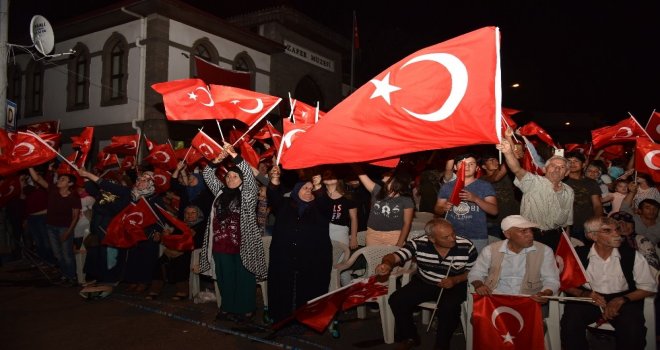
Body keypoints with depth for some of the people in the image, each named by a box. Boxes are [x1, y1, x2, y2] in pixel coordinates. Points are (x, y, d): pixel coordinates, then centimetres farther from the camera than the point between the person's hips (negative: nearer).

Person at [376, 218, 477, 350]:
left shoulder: (467, 247, -16)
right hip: (424, 283, 2)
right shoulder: (419, 243, -17)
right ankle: (409, 337, 10)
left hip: (454, 286, -2)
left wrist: (455, 280, -21)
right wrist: (386, 264, -46)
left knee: (449, 307, -33)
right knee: (396, 300, -15)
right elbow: (395, 256, -21)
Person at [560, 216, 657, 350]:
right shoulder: (578, 254, 0)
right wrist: (584, 294, -16)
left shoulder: (632, 256, 2)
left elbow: (649, 287, 4)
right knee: (570, 323, -30)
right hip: (586, 301, -1)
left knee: (633, 330, -30)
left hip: (622, 302, 1)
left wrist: (621, 299, -11)